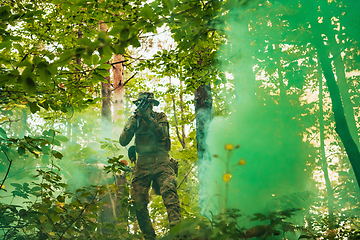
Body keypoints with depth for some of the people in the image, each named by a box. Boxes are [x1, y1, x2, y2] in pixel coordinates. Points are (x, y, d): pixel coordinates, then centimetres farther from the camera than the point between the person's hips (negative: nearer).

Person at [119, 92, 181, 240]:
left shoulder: (160, 117, 10)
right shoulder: (134, 119, 16)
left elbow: (162, 134, -9)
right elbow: (123, 141, 5)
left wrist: (148, 117, -16)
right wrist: (133, 122, -8)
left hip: (160, 162, -2)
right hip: (142, 165, 3)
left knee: (169, 189, -29)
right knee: (139, 202, -8)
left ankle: (176, 226, -40)